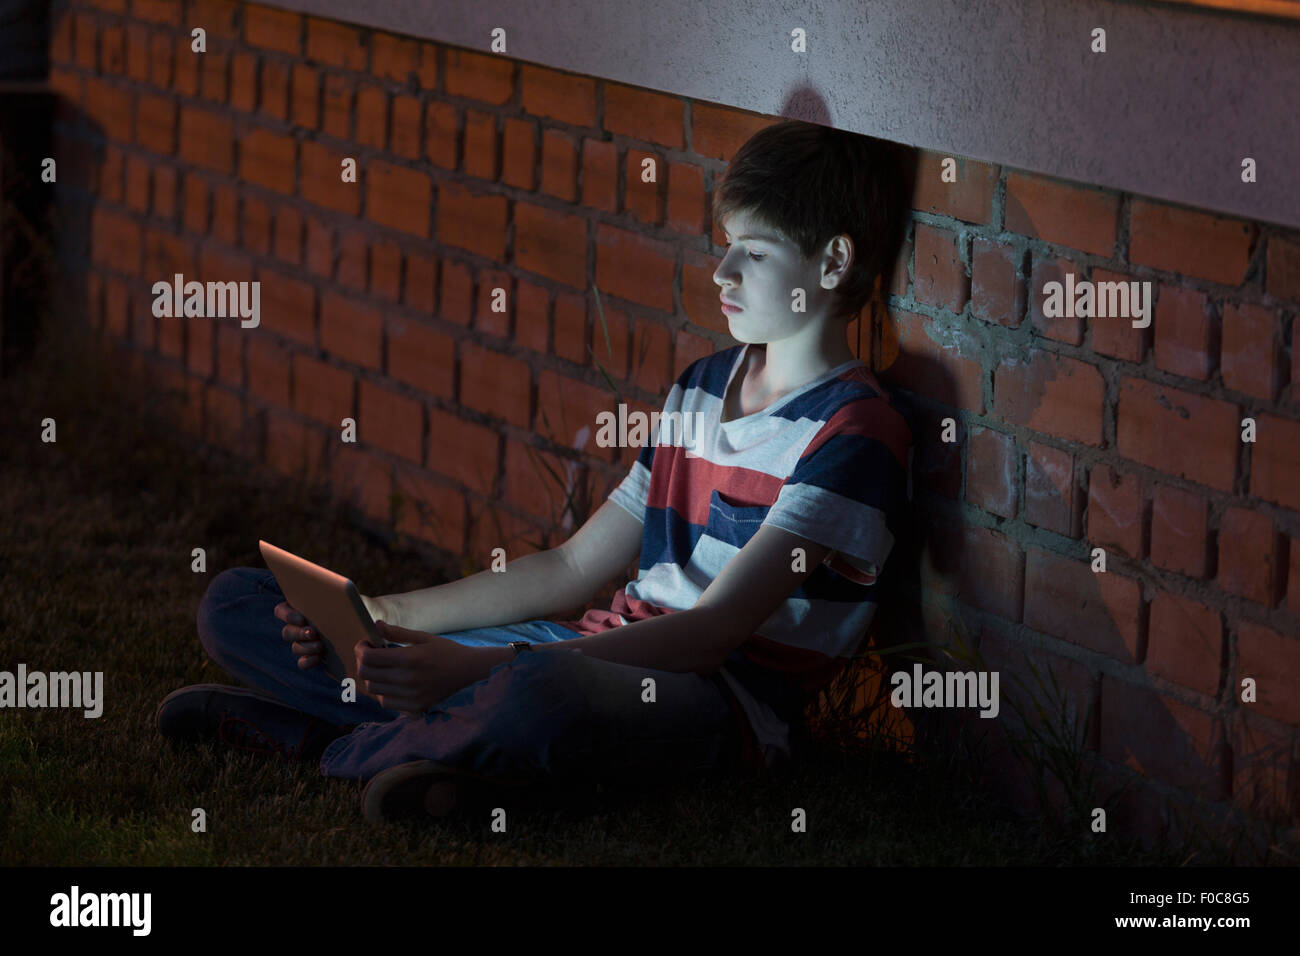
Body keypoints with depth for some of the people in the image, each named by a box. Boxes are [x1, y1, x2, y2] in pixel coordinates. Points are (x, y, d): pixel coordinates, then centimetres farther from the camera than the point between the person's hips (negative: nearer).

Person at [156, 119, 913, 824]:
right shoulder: (702, 385, 19)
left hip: (720, 696, -8)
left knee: (534, 695, -46)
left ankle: (333, 743, -18)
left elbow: (712, 632, -21)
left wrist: (476, 668, -30)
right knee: (236, 603, 5)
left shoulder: (856, 435, -11)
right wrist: (385, 616, 6)